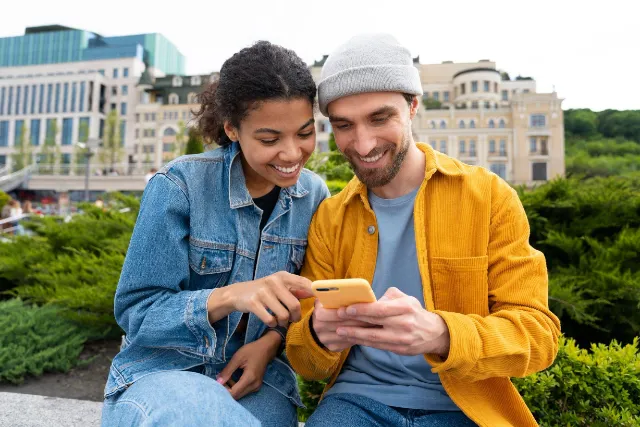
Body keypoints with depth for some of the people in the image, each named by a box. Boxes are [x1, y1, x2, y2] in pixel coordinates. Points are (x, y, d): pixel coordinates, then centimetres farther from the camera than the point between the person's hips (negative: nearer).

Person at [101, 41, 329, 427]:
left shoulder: (315, 195, -4)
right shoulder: (180, 184, -16)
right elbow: (136, 312, -15)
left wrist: (271, 341, -14)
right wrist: (231, 296, -32)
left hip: (256, 376, 3)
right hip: (162, 370, -3)